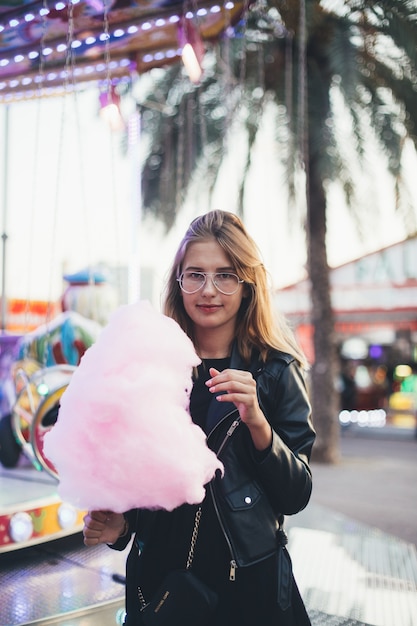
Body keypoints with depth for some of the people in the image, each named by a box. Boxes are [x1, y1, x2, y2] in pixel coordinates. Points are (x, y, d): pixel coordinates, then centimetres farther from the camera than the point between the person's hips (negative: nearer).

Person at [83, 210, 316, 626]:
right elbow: (135, 470, 7)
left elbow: (296, 497, -10)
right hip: (156, 576, 2)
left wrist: (257, 422, -24)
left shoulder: (275, 370, -9)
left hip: (247, 581, -1)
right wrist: (118, 522, -11)